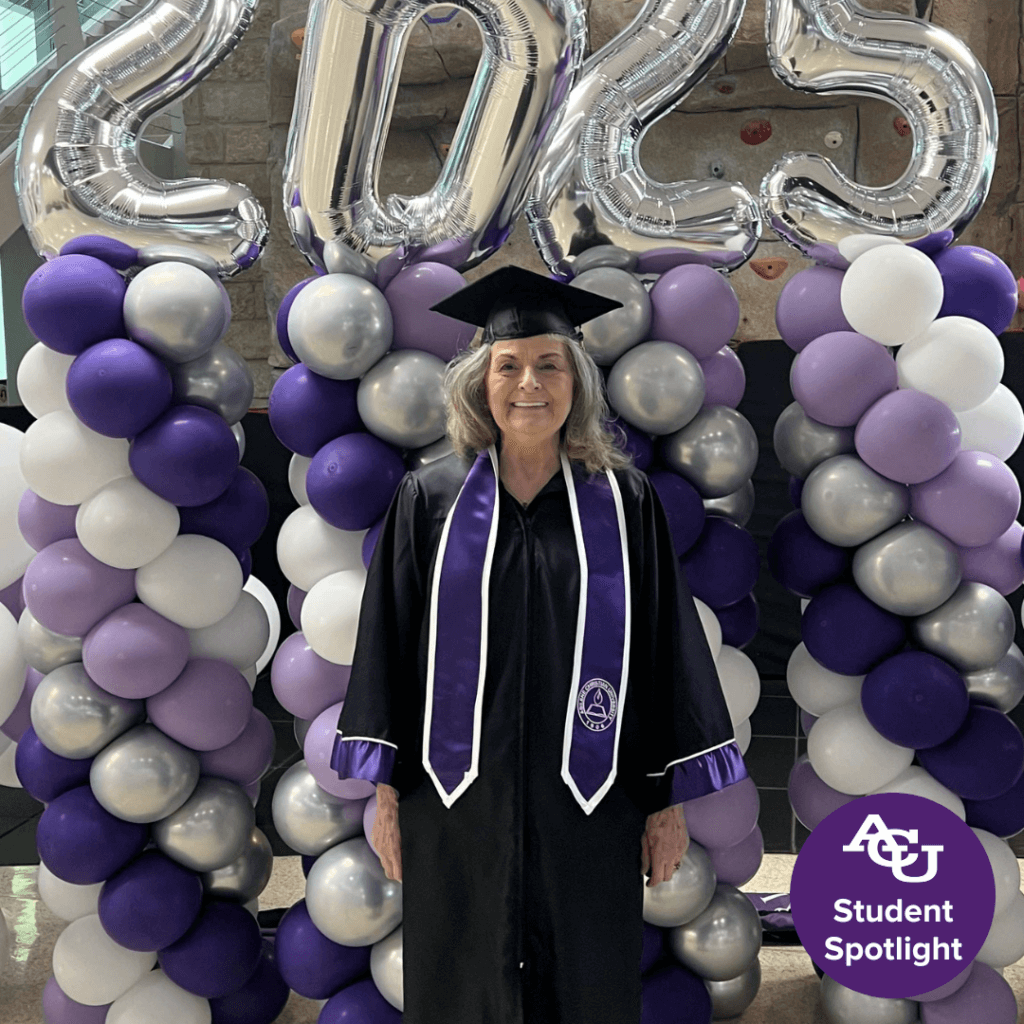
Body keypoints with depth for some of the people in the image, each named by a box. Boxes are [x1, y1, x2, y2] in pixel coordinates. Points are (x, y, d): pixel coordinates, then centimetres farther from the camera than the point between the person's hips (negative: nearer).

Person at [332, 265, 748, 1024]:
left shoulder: (624, 502, 0)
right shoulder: (430, 499, 1)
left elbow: (668, 648, 1)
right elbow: (390, 647, 2)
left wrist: (670, 799, 0)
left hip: (587, 805, 0)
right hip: (460, 802, 0)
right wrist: (386, 791, -1)